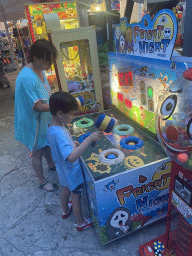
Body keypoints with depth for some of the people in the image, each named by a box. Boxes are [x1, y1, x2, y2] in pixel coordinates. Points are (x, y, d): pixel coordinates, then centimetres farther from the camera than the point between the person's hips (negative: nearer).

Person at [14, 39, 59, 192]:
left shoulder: (40, 70, -1)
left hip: (44, 119, 9)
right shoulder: (27, 78, -32)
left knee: (47, 144, 29)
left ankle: (51, 165, 56)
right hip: (34, 123, -9)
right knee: (37, 152, 12)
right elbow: (38, 106, -30)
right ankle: (42, 181, 34)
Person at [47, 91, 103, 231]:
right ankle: (81, 223, 39)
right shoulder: (58, 133, -38)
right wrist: (90, 139, -49)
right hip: (72, 170, -8)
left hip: (63, 169, 9)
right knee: (76, 196, 14)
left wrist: (72, 143, -1)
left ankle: (66, 210, 59)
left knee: (65, 189, 31)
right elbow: (71, 157, -48)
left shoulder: (52, 126, -8)